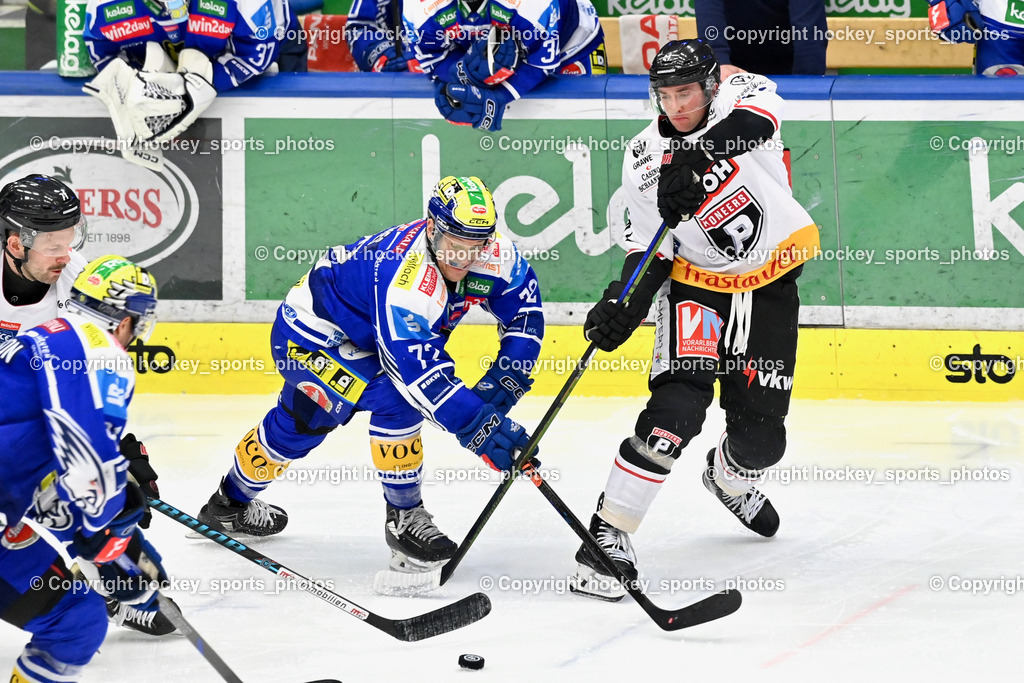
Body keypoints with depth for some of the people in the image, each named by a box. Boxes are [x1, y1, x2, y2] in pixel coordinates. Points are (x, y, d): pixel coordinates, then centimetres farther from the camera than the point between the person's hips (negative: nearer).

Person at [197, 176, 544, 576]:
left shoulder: (492, 253, -21)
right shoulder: (404, 277, -42)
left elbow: (524, 307, -5)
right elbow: (423, 375, -44)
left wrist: (504, 380, -15)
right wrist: (482, 429, -47)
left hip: (360, 337, 9)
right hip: (312, 332, -9)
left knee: (304, 419, 22)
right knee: (398, 396, -26)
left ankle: (233, 502, 42)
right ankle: (403, 518, -12)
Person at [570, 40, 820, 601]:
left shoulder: (741, 95, -13)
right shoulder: (643, 158, -7)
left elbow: (755, 118, -40)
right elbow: (649, 249, -2)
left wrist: (694, 158, -55)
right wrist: (619, 309, -19)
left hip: (770, 285, 0)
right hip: (695, 285, 0)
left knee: (760, 436, 5)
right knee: (676, 411, -22)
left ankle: (729, 480, 42)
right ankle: (609, 533, -17)